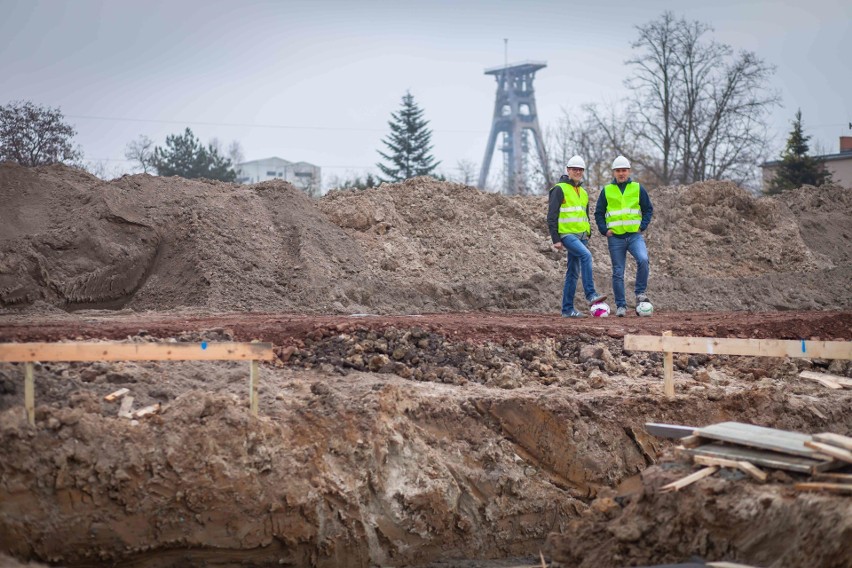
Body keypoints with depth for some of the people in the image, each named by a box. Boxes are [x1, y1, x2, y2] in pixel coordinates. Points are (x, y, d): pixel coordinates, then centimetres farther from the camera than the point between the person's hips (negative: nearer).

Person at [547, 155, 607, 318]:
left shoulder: (583, 193, 18)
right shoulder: (559, 189, -5)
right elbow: (552, 217, -10)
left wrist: (587, 238, 21)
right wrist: (555, 239, -15)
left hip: (581, 236, 8)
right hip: (567, 235, -8)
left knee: (573, 272, 5)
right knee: (586, 256, -28)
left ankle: (567, 309, 7)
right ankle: (591, 295, -28)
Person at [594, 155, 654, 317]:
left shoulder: (638, 188, 7)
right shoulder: (606, 191, 6)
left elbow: (648, 209, 12)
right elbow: (598, 213, 12)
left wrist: (643, 226, -1)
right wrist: (604, 230, -2)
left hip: (635, 235, -1)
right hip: (615, 237, 1)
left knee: (643, 259, -26)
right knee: (618, 273, 2)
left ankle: (640, 293, -10)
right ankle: (621, 306, 9)